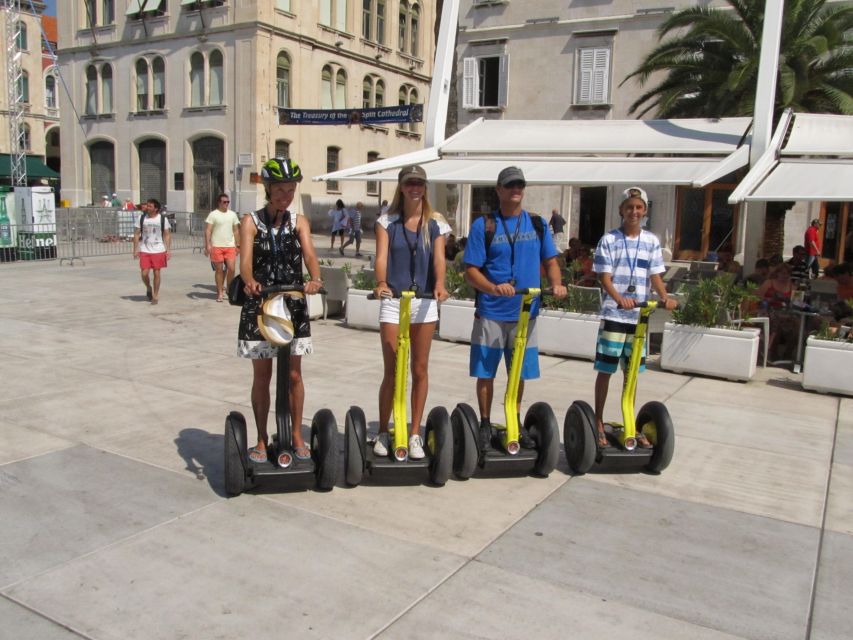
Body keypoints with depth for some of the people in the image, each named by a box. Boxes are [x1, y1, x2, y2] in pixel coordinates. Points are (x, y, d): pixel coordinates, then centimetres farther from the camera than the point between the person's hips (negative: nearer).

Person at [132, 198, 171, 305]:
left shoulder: (163, 219, -2)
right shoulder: (141, 218, 1)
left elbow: (167, 235, 1)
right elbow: (136, 234, 4)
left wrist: (168, 250, -6)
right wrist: (135, 249, -1)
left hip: (159, 250, -1)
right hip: (144, 250, 1)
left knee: (157, 273, 2)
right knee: (144, 273, -5)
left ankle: (155, 296, 13)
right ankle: (148, 288, 27)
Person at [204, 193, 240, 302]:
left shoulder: (232, 214, 12)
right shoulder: (213, 214, -1)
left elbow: (236, 231, 15)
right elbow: (208, 230, -5)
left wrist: (238, 245, 10)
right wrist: (208, 244, -14)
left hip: (230, 246, 3)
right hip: (216, 246, -3)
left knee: (231, 269, -6)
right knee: (219, 270, 3)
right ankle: (220, 293, 11)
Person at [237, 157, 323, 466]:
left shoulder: (299, 222, 3)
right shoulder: (251, 221, -3)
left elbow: (309, 253, -13)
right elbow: (246, 259, -18)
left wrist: (315, 279, -35)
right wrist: (250, 282, -40)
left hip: (294, 305, 2)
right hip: (259, 305, -1)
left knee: (294, 374, 8)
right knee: (262, 376, 6)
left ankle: (297, 436, 22)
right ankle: (262, 440, 20)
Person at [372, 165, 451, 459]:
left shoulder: (435, 222, 5)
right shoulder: (387, 220, 2)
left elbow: (438, 258, -8)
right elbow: (381, 256, -11)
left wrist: (439, 285, -28)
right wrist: (381, 283, -30)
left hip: (424, 301, 1)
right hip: (393, 300, -1)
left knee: (419, 370, 7)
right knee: (391, 371, 2)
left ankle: (415, 434, 18)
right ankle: (383, 432, 18)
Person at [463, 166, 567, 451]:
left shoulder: (538, 224, 7)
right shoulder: (483, 225, -4)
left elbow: (550, 260, 12)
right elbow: (471, 270, -8)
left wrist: (556, 284, -9)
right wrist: (494, 288, -27)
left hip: (525, 313, 3)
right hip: (490, 313, -3)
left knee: (519, 372, 12)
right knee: (485, 372, 5)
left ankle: (514, 424, 29)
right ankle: (485, 425, 22)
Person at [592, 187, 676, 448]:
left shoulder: (652, 241, 7)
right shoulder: (609, 240, -4)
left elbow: (655, 276, 7)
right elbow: (605, 278, -10)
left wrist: (665, 297, -13)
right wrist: (620, 298, -28)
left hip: (639, 315, 3)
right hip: (613, 314, -3)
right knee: (605, 370, 2)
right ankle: (598, 422, 14)